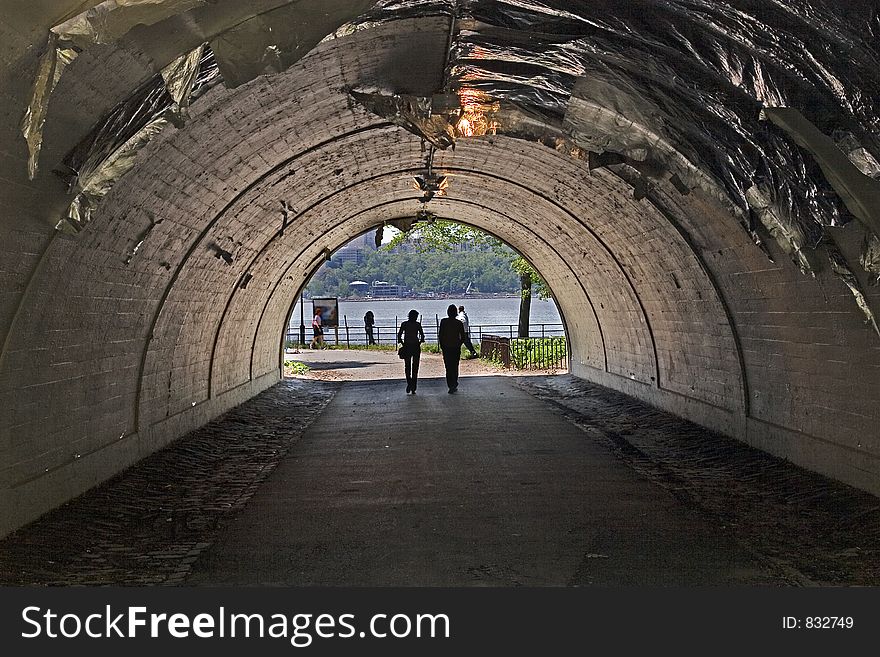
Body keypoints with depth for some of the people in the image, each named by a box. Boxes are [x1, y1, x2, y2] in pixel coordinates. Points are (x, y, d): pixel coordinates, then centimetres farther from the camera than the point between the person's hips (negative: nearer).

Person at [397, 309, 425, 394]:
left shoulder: (404, 324, 0)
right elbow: (422, 335, -9)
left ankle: (409, 383, -9)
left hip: (406, 347, 1)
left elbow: (399, 335, -5)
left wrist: (403, 344, 3)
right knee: (415, 368, 7)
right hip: (416, 347, -1)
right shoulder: (418, 324, -3)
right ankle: (413, 388, 6)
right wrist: (420, 343, 4)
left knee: (407, 367, 13)